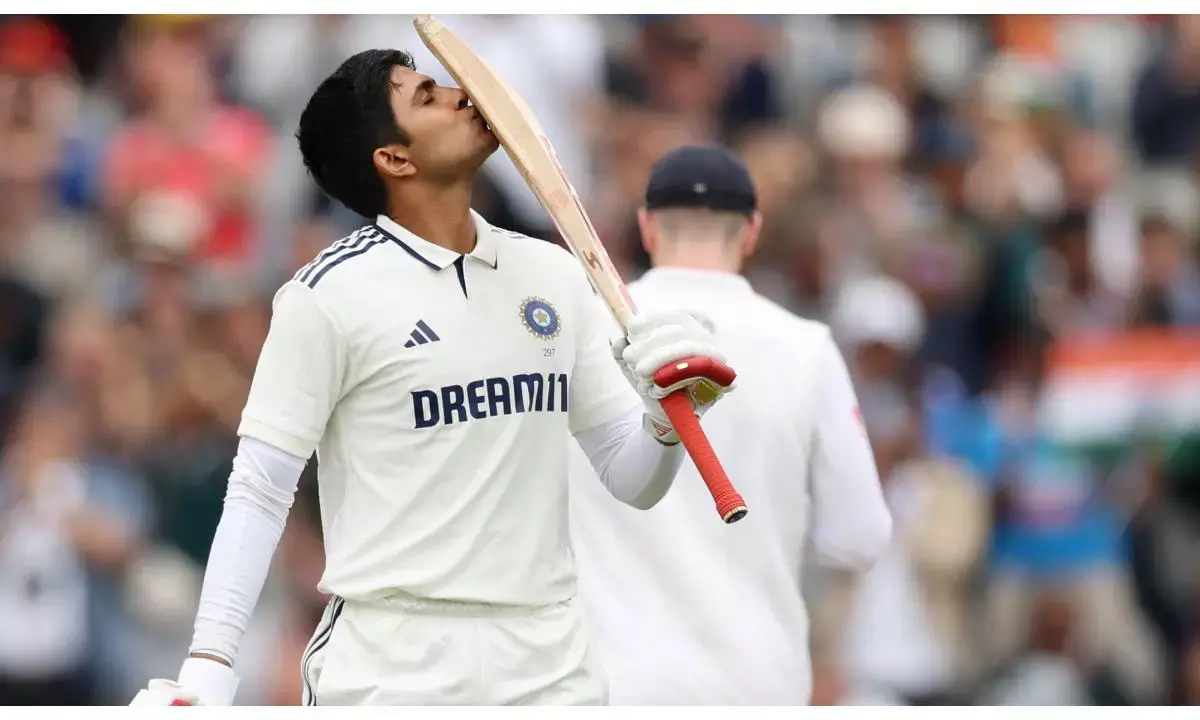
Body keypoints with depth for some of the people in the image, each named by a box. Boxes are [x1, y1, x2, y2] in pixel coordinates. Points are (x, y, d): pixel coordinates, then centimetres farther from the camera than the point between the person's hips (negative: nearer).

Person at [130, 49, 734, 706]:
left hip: (552, 667, 4)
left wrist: (667, 419, -9)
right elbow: (259, 493, -6)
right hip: (390, 670, -4)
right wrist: (208, 666, -16)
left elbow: (631, 480, 13)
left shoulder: (553, 275, 9)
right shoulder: (330, 294, -6)